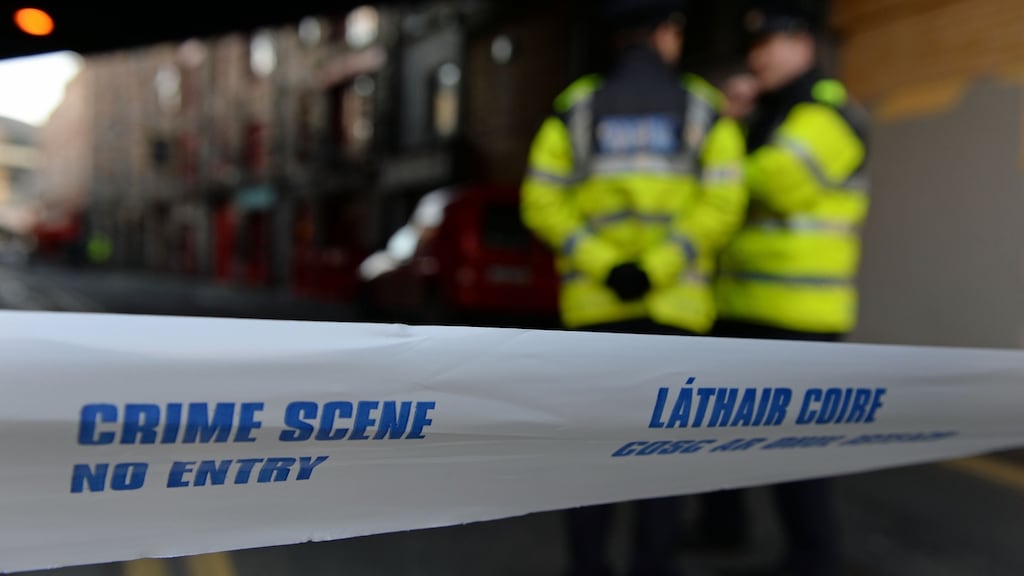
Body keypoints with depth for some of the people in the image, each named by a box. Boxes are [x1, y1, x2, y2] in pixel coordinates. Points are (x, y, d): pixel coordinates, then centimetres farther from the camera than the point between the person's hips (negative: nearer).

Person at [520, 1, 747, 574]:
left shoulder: (576, 109, 6)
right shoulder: (705, 110, 3)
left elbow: (543, 204, -5)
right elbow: (723, 205, -11)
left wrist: (607, 269, -11)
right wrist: (654, 272, -16)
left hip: (594, 299, 1)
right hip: (673, 302, -1)